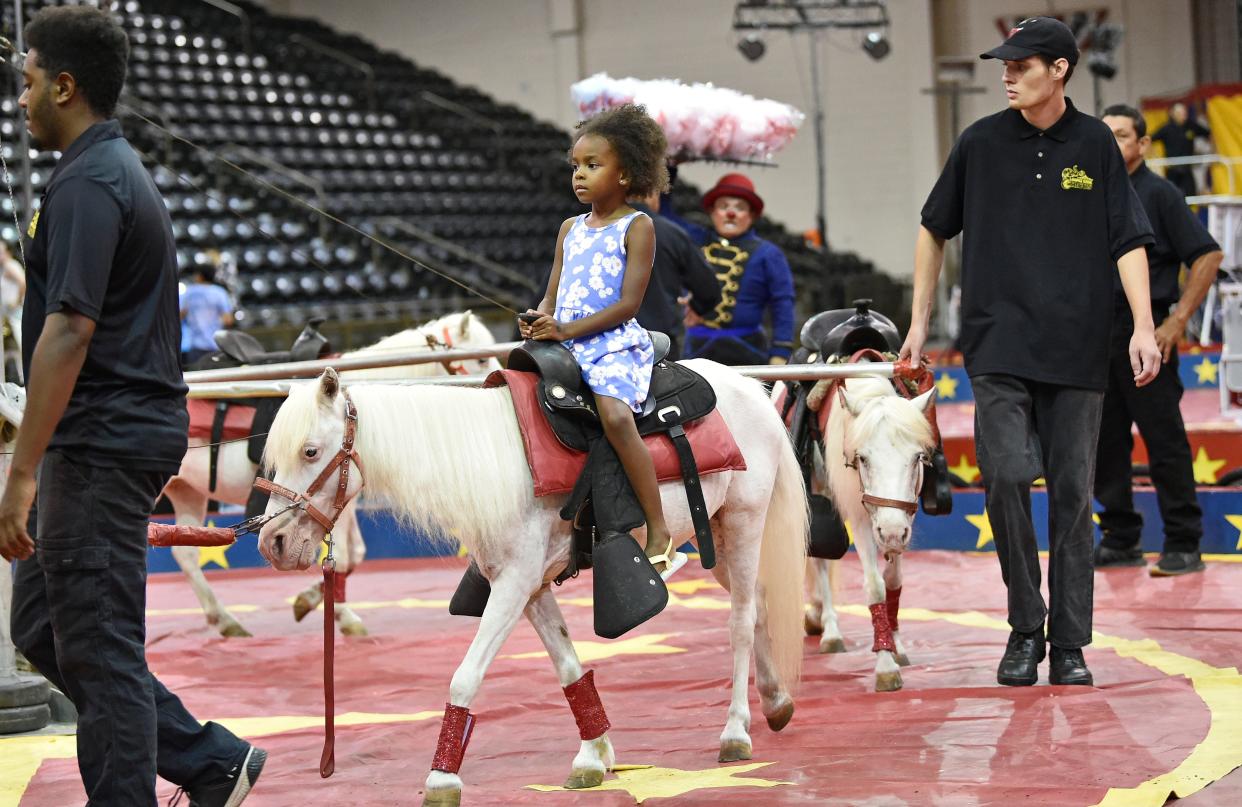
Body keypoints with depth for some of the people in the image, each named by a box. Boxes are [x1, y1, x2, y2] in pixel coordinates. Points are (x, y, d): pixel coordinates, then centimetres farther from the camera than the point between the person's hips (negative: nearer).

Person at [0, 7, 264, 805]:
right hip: (129, 428, 10)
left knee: (98, 649, -4)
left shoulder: (86, 185, -16)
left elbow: (70, 329, -24)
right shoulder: (124, 169, 16)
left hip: (101, 441, -10)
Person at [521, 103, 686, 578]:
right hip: (565, 345, 8)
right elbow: (552, 296, 18)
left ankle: (659, 534, -29)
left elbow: (628, 303, -10)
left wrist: (566, 330, -17)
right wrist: (539, 321, -7)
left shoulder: (637, 227, -2)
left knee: (615, 414, -32)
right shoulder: (570, 229, 18)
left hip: (615, 343, -8)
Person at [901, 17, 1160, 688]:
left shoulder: (1095, 145, 5)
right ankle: (1025, 626, 2)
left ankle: (1069, 644, 10)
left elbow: (1128, 242, 3)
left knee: (1073, 492, 2)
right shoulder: (981, 143, 5)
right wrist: (919, 320, 13)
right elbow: (935, 229, 16)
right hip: (999, 347, 0)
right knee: (1008, 475, -15)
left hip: (1078, 351, 1)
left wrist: (1143, 326, -8)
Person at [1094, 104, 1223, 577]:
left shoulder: (1159, 194, -5)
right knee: (1104, 442, 8)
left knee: (1164, 441, -4)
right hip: (1096, 336, 6)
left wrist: (1178, 320, -13)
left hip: (1145, 332, -6)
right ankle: (1121, 541, 18)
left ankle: (1183, 546, 0)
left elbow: (1208, 256, -9)